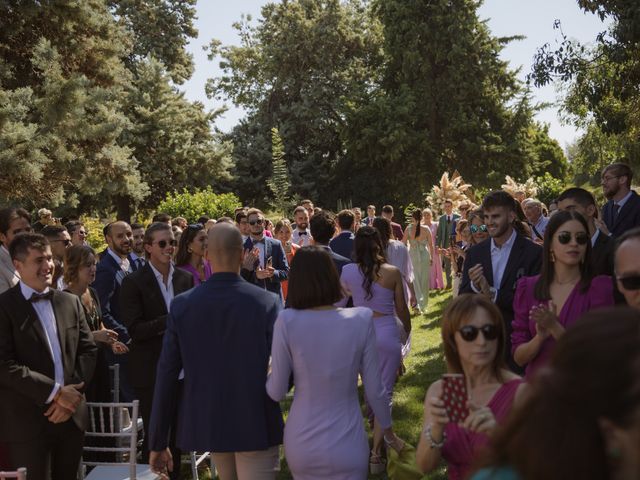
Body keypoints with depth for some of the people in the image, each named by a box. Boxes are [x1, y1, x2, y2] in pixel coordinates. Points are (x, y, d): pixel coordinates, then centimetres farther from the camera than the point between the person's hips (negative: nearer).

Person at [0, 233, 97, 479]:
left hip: (71, 416, 5)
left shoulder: (70, 302, 12)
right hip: (27, 422, -5)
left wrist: (70, 393, -6)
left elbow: (87, 350, 9)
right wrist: (54, 391, -16)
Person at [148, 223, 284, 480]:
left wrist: (158, 442, 3)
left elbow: (166, 376, -5)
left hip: (208, 423, 4)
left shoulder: (182, 305, -7)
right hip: (256, 424, -3)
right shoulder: (267, 302, -13)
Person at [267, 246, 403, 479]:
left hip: (301, 445, 1)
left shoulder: (287, 321, -14)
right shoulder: (361, 320, -13)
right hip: (347, 446, -1)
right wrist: (388, 431, 11)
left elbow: (276, 392, -8)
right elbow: (375, 390, -6)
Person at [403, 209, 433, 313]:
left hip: (413, 256, -1)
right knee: (424, 281, 13)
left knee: (415, 281, 7)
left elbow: (403, 243, -7)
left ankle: (418, 303, -7)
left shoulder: (408, 229, -12)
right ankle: (423, 305, 21)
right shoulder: (426, 229, -8)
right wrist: (432, 257, 13)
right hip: (425, 256, 1)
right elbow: (431, 245, 0)